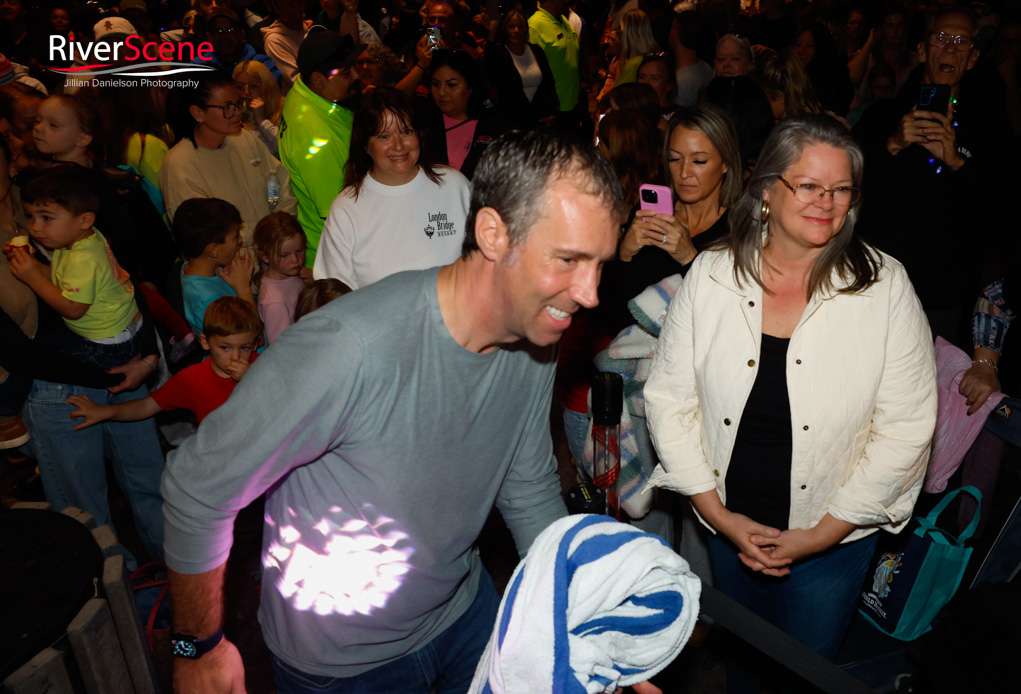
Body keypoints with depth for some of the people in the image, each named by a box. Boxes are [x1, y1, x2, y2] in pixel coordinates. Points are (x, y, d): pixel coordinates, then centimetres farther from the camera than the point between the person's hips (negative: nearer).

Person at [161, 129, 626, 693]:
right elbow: (197, 488, -23)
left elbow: (531, 496, 0)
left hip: (463, 612, 6)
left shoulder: (535, 343, -14)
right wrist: (201, 648, -9)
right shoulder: (349, 348, -36)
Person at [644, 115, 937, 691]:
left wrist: (821, 534, -12)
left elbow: (906, 428, -11)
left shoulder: (885, 287, -12)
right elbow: (670, 398, -6)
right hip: (727, 525, 2)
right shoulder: (711, 276, -9)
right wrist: (720, 515, -9)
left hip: (834, 538, -1)